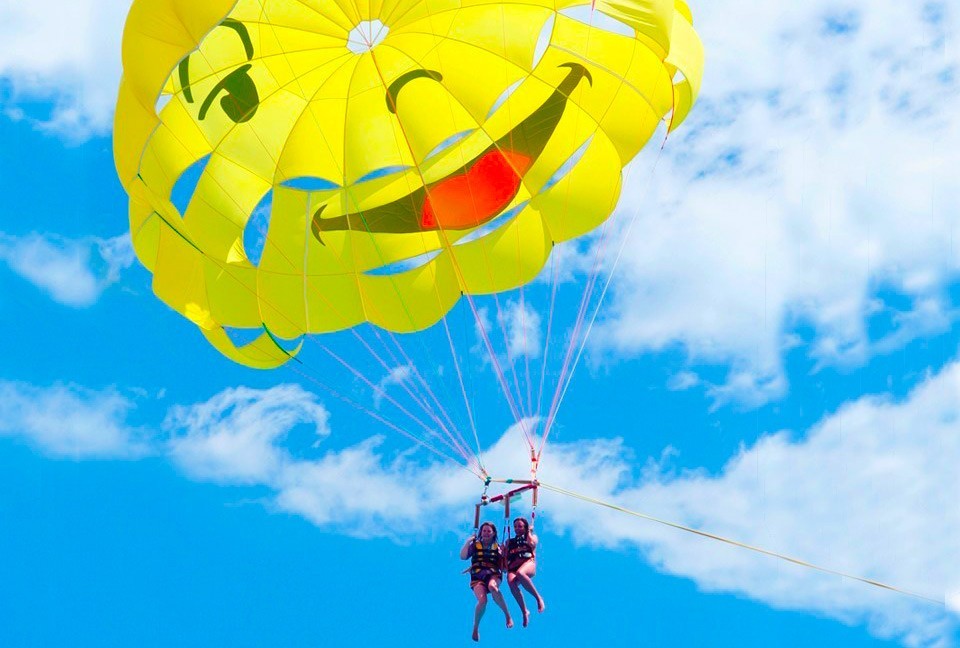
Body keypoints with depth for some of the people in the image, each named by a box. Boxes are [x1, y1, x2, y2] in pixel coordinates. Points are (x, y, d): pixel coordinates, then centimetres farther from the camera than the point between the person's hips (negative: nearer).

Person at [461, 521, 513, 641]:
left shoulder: (497, 547, 15)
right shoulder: (475, 545, 13)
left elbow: (503, 566, 15)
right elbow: (462, 557, 0)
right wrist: (468, 542, -4)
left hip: (493, 574, 0)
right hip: (477, 577, 0)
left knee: (492, 586, -39)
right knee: (482, 600, -27)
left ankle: (507, 615, -26)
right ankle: (475, 628, -3)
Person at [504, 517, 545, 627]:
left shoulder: (532, 536, 24)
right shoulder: (510, 541, 33)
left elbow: (532, 543, 0)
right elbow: (505, 556, 25)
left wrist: (529, 532, 14)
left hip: (528, 562, -3)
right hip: (513, 567, 3)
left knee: (520, 573, -43)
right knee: (511, 582, -36)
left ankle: (538, 597, -28)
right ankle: (524, 612, -27)